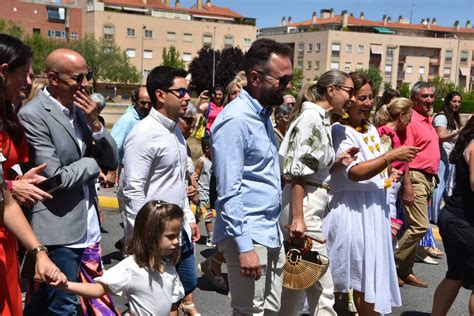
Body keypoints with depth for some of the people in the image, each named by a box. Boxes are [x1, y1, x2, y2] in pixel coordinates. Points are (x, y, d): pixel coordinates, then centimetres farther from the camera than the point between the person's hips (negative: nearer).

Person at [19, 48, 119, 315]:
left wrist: (95, 124, -7)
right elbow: (55, 178, -20)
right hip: (59, 231, -6)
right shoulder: (32, 115, -14)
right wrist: (92, 162, -4)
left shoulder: (81, 109, 8)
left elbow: (112, 162, 8)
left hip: (88, 228, 6)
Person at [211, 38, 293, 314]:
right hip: (248, 236, -9)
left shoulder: (264, 115, 12)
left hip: (272, 233, 9)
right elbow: (229, 191, -21)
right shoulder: (235, 120, -17)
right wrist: (244, 246, -23)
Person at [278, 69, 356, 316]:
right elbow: (297, 173, -21)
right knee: (322, 288, -2)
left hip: (309, 205, 10)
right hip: (303, 207, -10)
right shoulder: (312, 118, -14)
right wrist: (298, 218, -23)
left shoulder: (320, 119, 15)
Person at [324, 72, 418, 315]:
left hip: (376, 208, 8)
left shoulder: (371, 128, 13)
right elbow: (354, 172, -24)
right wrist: (391, 156, -23)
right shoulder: (340, 131, -13)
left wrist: (389, 176, 11)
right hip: (352, 210, -8)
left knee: (368, 276, 14)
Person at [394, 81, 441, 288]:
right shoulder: (411, 120, -12)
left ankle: (405, 271, 18)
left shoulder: (428, 120, 16)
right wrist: (407, 186, -22)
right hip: (415, 177, -9)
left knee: (415, 226, 11)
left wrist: (432, 181, 18)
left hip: (429, 179, 9)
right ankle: (393, 264, 0)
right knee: (420, 226, -12)